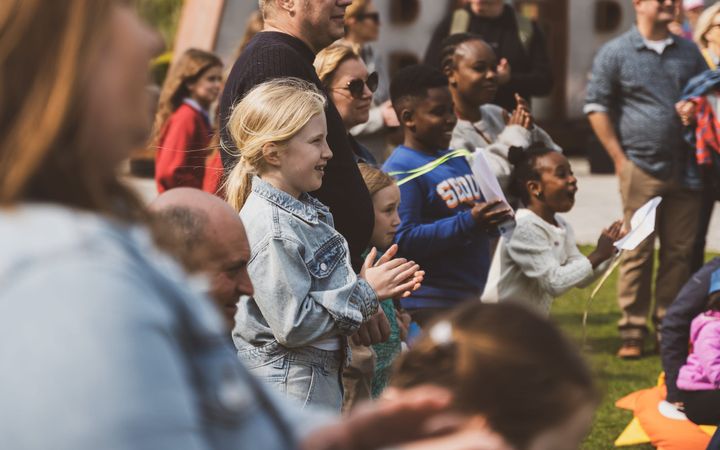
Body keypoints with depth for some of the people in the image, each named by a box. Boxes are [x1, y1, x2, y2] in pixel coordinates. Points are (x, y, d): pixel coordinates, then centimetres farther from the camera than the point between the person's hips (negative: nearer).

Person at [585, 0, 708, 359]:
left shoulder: (688, 52, 13)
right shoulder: (615, 53, 1)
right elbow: (596, 105, 0)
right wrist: (619, 158, -4)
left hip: (684, 169, 4)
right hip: (641, 168, -4)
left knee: (679, 251, 6)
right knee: (637, 252, -3)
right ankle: (632, 332, 3)